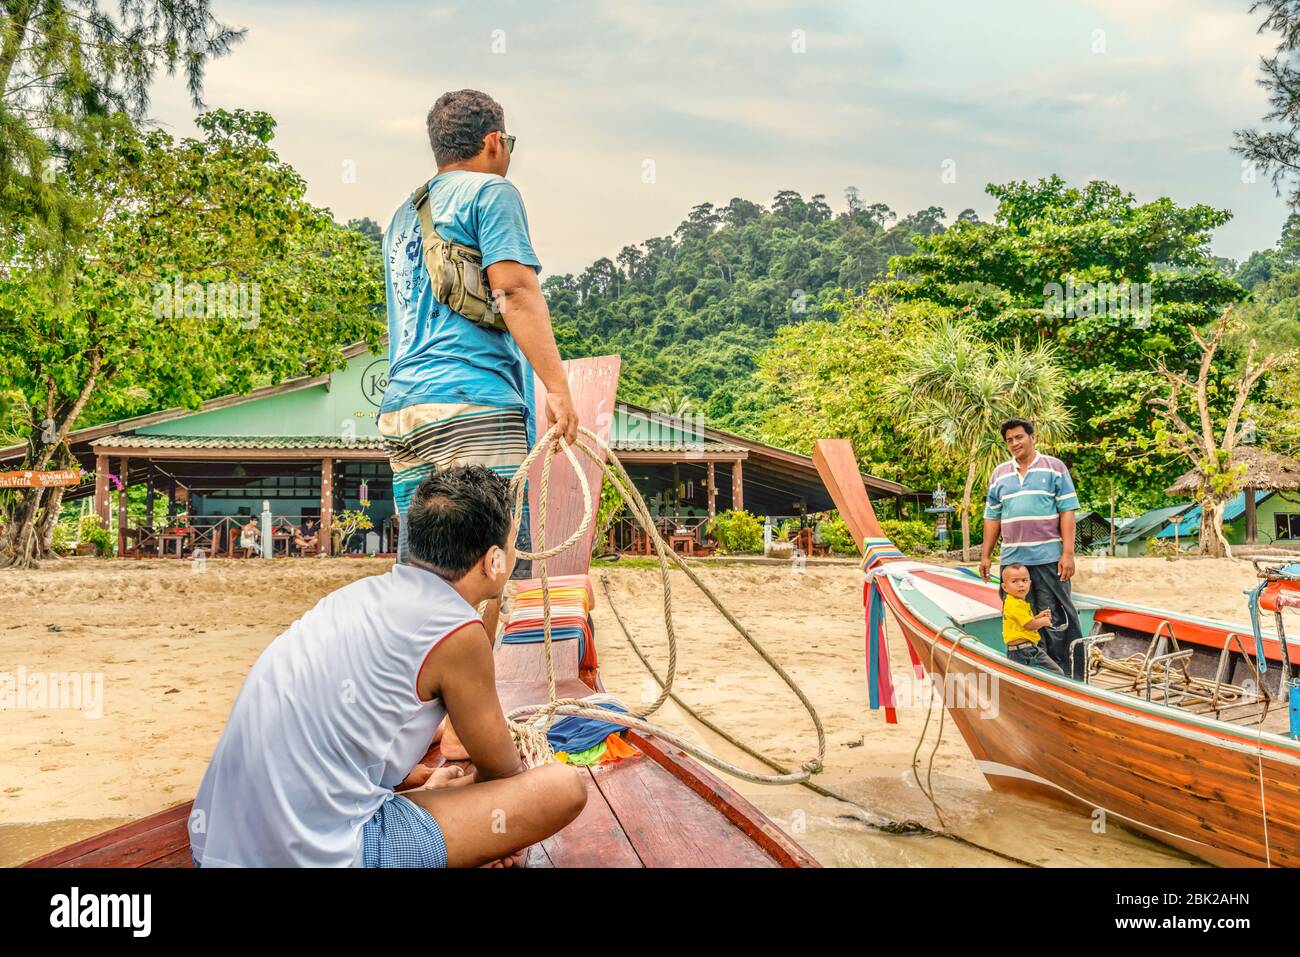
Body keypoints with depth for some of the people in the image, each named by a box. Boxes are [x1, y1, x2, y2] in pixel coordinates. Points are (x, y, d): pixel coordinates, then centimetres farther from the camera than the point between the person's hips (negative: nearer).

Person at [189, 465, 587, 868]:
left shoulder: (367, 593, 10)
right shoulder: (458, 632, -12)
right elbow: (503, 770, 5)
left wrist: (429, 779, 27)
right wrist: (465, 781, 26)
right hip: (318, 855, -9)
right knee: (565, 787, -8)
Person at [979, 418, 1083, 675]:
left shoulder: (1055, 468, 3)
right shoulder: (999, 474, 14)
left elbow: (1067, 511, -3)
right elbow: (992, 517, 16)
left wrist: (1068, 553, -10)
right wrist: (985, 555, 12)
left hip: (1049, 558, -4)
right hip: (1012, 560, 4)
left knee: (1057, 619, -3)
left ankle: (1073, 678, 5)